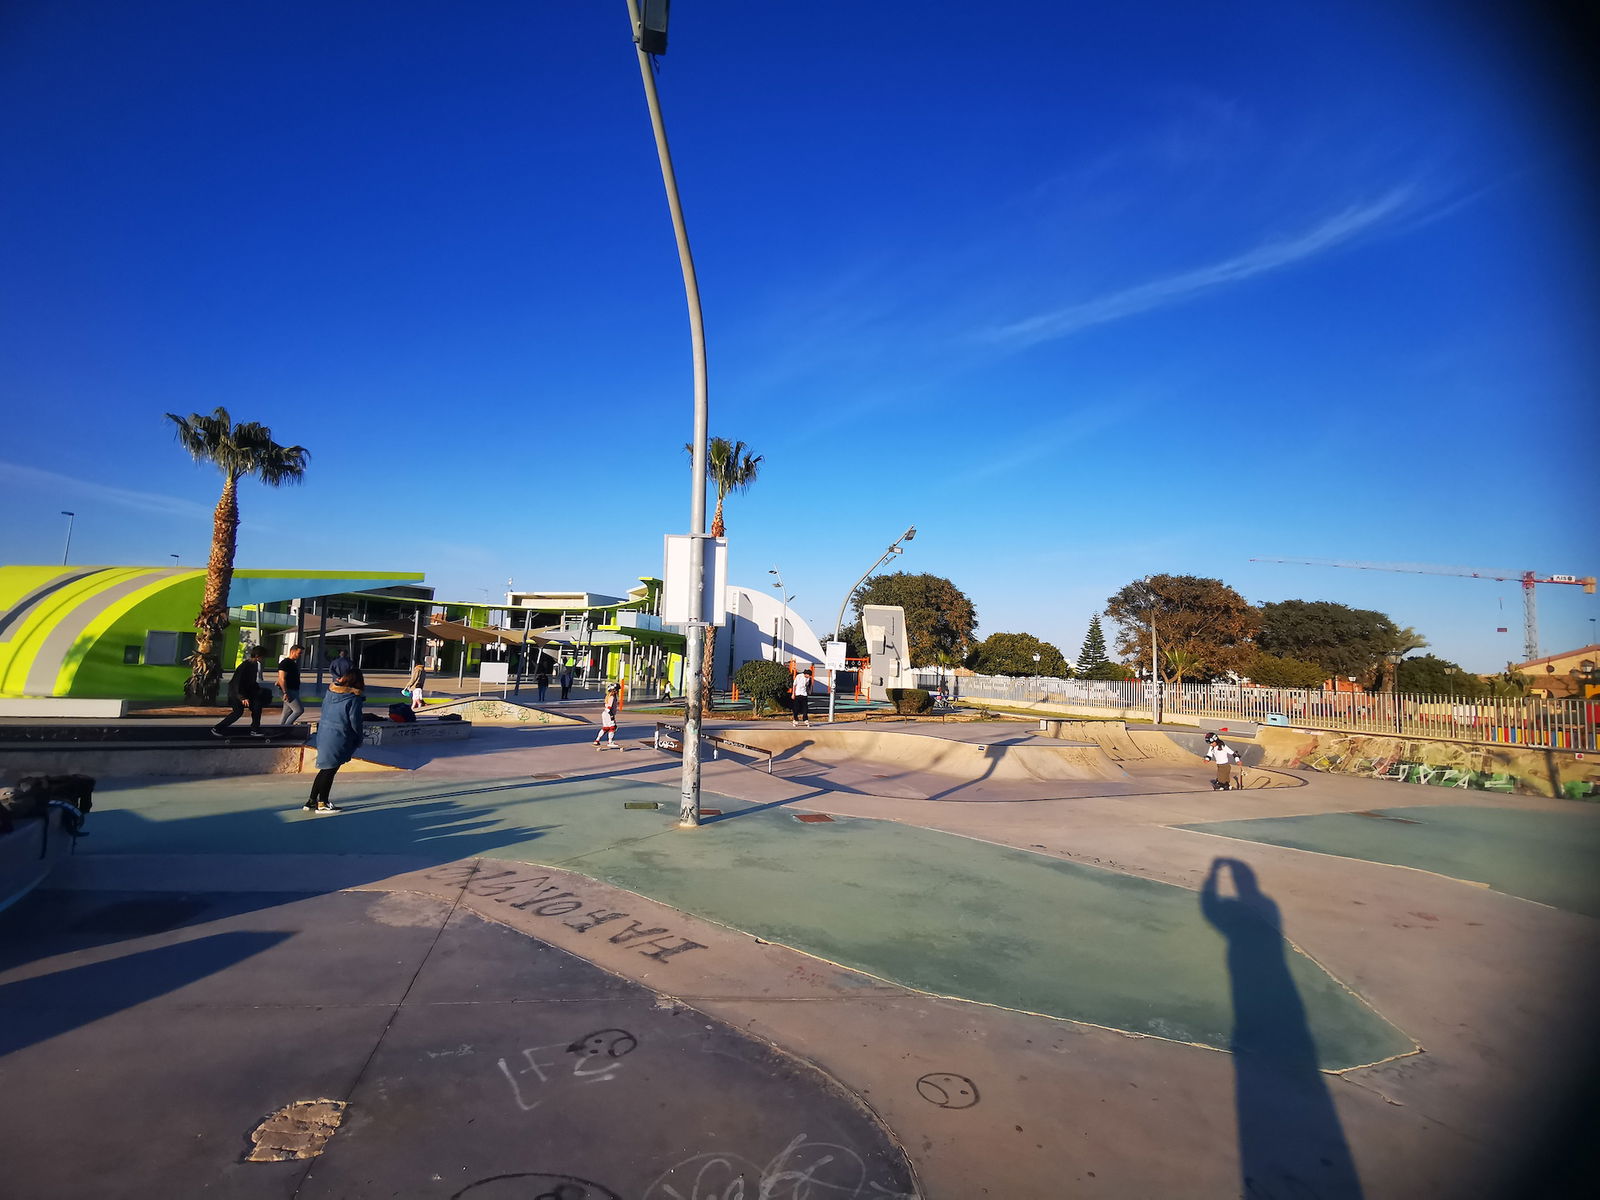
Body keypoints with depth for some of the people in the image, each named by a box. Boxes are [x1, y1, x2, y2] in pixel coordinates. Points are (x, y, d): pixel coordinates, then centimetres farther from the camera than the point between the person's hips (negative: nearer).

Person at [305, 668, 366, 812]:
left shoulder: (330, 690, 5)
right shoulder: (354, 698, -15)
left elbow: (324, 710, 13)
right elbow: (355, 721, -11)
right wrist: (358, 740, 3)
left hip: (323, 734, 7)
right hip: (339, 738, -7)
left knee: (325, 769, 18)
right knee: (330, 770, 4)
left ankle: (311, 801, 23)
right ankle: (322, 804, 13)